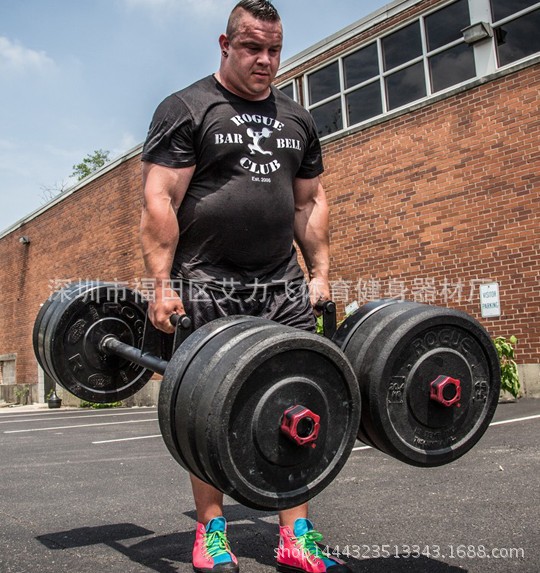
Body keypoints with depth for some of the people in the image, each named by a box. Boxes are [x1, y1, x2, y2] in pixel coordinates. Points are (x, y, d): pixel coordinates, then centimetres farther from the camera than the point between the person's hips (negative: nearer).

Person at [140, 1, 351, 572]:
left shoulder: (296, 119, 18)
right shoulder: (186, 109, 1)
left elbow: (310, 202, 20)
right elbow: (159, 200, -7)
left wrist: (320, 272, 11)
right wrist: (162, 284, -14)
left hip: (284, 282, 5)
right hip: (209, 283, -4)